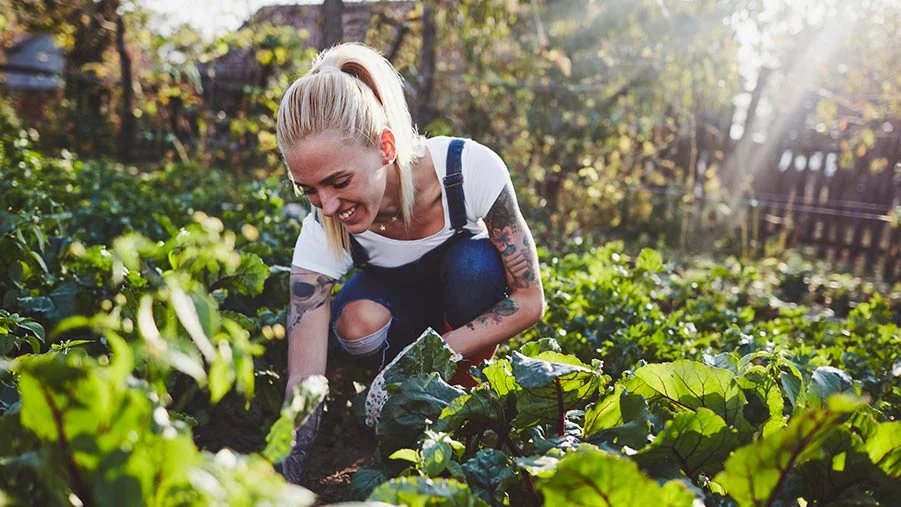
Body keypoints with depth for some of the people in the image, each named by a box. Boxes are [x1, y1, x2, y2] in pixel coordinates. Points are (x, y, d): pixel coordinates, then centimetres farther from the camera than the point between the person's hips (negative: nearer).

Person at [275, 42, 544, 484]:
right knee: (358, 325, -33)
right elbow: (304, 385, -31)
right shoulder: (321, 238, -30)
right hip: (396, 297, 1)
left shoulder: (470, 168, -34)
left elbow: (529, 300, -26)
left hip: (471, 296, 0)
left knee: (472, 264, -35)